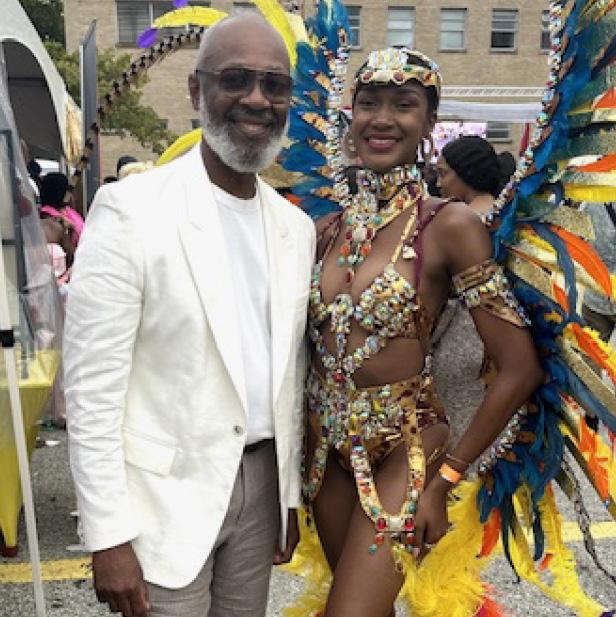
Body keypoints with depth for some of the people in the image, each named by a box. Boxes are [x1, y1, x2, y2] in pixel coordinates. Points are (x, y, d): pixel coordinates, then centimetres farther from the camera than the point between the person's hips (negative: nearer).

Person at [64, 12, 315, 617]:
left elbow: (290, 376, 10)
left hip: (262, 480, 5)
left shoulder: (295, 226, 4)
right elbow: (92, 387, -14)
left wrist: (290, 493, 12)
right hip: (167, 493, -5)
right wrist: (108, 537, -13)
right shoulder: (130, 209, -14)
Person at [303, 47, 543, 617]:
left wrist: (445, 478, -10)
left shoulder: (449, 225, -14)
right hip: (327, 444, 5)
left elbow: (520, 368, -14)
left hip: (402, 448, -5)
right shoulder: (328, 229, 1)